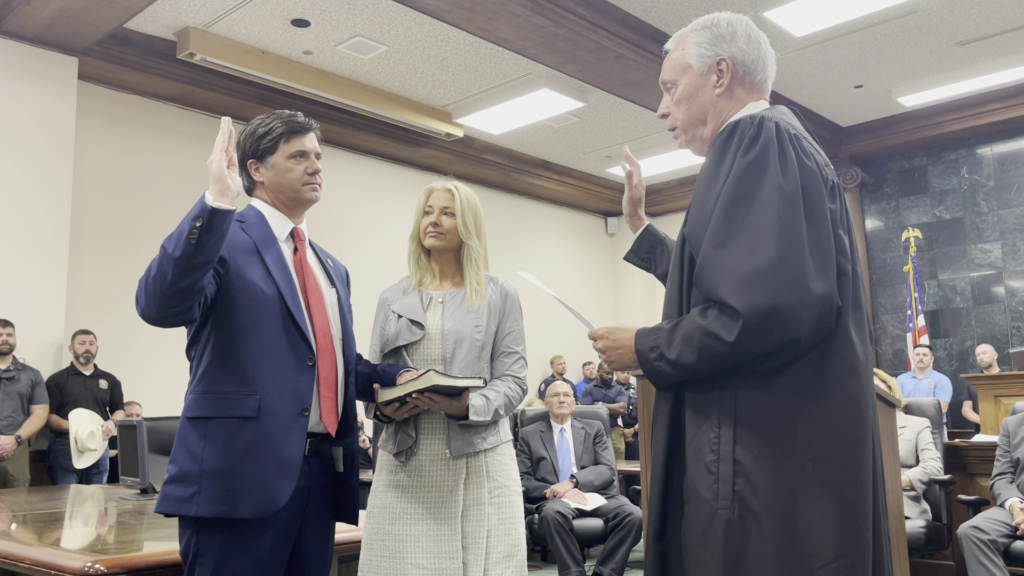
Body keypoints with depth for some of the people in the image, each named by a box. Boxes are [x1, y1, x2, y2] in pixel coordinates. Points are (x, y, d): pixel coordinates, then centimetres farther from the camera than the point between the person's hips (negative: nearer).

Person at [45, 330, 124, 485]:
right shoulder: (57, 379, 3)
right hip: (64, 448, -3)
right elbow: (48, 415, -3)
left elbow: (119, 409, 16)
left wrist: (112, 422, -8)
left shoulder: (110, 380, 14)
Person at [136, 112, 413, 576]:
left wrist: (393, 378, 6)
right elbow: (158, 306, -22)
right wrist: (217, 202, -26)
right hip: (241, 471, -7)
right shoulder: (223, 239, -4)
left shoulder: (332, 268, 19)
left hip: (321, 472, 7)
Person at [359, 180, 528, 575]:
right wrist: (382, 407, -9)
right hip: (405, 462, 2)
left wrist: (468, 405, -18)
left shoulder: (499, 296, 6)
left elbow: (512, 380, 0)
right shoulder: (393, 299, 13)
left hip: (478, 459, -2)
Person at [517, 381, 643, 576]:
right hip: (555, 499, -1)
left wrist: (572, 482, -14)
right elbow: (522, 480, 5)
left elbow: (608, 470, 4)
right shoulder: (529, 434, 13)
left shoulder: (594, 429, 17)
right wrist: (558, 491, -13)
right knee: (553, 513, -38)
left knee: (634, 515, -28)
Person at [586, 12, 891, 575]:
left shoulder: (759, 138, -11)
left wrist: (645, 350, -12)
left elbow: (773, 306, -25)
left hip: (770, 465, -10)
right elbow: (718, 286, 25)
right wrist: (639, 226, 30)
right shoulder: (774, 142, 19)